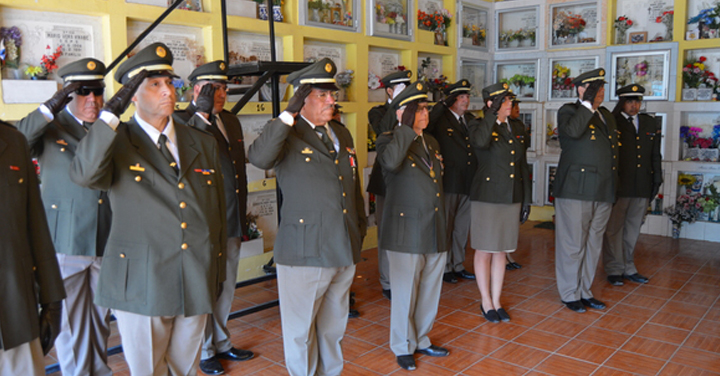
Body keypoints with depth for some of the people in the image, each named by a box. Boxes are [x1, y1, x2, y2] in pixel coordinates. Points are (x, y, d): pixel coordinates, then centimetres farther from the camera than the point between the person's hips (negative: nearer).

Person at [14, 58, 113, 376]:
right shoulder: (49, 126, 0)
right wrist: (51, 107, -26)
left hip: (107, 242, 3)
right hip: (65, 243, -3)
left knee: (101, 318, 18)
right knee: (70, 322, 8)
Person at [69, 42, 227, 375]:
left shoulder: (202, 143, 8)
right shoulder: (117, 142, -3)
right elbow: (84, 174, -26)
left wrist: (219, 273, 12)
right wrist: (111, 113, -26)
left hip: (197, 286, 4)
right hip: (140, 286, -3)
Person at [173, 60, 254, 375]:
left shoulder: (231, 121, 13)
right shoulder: (181, 121, -9)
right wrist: (202, 114, -33)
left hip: (231, 223, 7)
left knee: (225, 288, 18)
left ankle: (222, 343, 35)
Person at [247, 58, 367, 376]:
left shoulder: (342, 134, 13)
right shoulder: (285, 134, -8)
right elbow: (259, 158, -31)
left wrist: (361, 224, 22)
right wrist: (288, 115, -30)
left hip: (344, 251, 6)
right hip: (305, 253, -6)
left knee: (334, 326, 21)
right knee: (301, 328, 9)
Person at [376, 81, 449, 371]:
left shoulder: (432, 142, 14)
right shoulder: (389, 140, -8)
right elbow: (390, 162, -33)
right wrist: (407, 128, -26)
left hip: (435, 231, 7)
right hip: (407, 231, -7)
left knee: (430, 291, 17)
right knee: (405, 293, 5)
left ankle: (421, 340, 35)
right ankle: (403, 347, 24)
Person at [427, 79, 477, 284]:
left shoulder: (471, 119, 14)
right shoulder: (440, 119, -7)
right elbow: (425, 127, -29)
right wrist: (444, 103, -29)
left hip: (468, 183, 7)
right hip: (449, 182, -6)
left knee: (462, 227, 16)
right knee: (445, 226, 4)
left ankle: (458, 266, 29)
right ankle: (444, 268, 18)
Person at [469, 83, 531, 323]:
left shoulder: (518, 129, 11)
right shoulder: (479, 127, -6)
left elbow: (523, 166, 14)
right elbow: (480, 142, -32)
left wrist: (526, 199, 12)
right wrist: (493, 115, -28)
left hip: (512, 199, 5)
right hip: (487, 198, -5)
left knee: (501, 251, 13)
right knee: (484, 251, 5)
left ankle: (497, 301, 24)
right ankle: (486, 302, 20)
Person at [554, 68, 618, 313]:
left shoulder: (607, 116, 18)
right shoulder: (569, 111, -3)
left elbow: (612, 151, 23)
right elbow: (573, 131, -27)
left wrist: (613, 188, 19)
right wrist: (587, 104, -22)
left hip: (602, 193, 7)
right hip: (575, 191, -7)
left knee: (593, 245, 15)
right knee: (573, 245, 1)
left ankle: (584, 291, 27)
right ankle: (570, 294, 14)